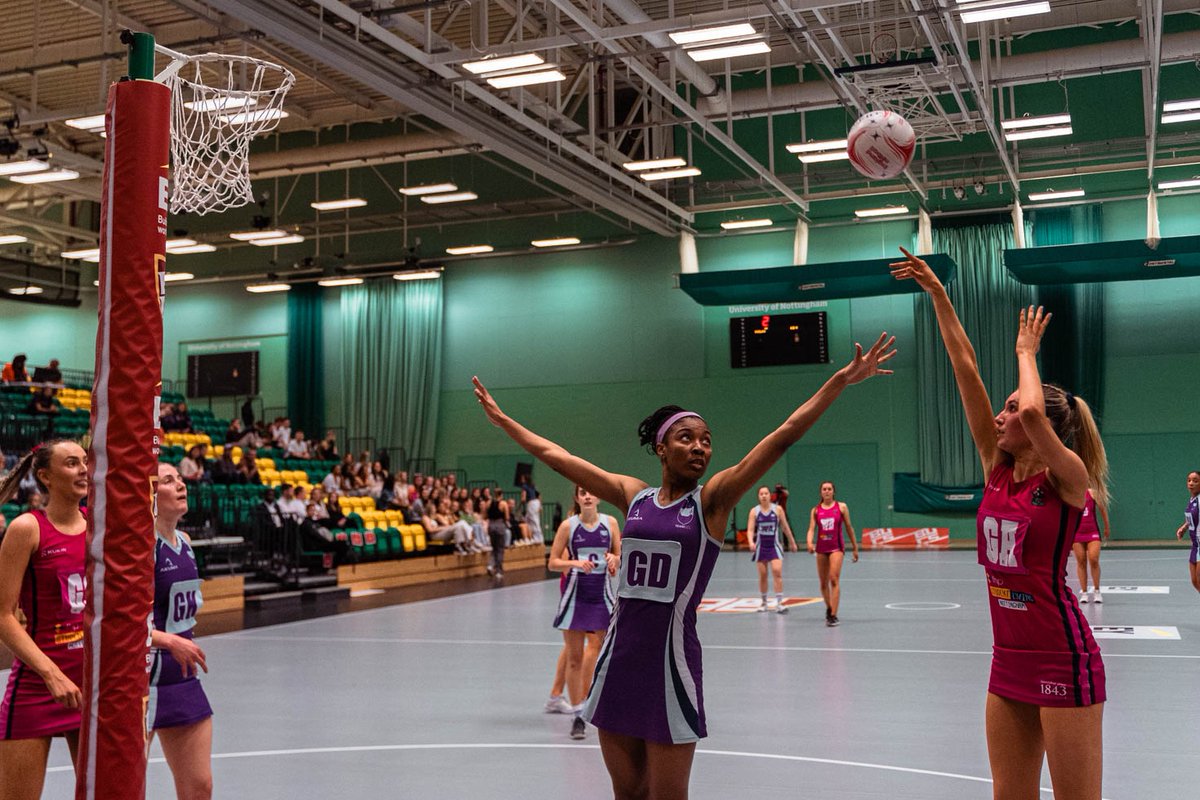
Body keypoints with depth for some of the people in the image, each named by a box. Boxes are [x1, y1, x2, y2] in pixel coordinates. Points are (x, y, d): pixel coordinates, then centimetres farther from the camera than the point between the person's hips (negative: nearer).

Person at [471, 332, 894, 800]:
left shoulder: (711, 500, -3)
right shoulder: (634, 495, 7)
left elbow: (782, 437, -11)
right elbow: (554, 456, 13)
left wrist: (842, 380, -17)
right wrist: (500, 419, 18)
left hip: (671, 660, -4)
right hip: (619, 657, 4)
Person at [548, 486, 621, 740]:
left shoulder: (610, 523, 2)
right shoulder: (568, 525, -4)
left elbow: (621, 558, 10)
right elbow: (553, 563, -3)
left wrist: (614, 559, -12)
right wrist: (575, 563, -20)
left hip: (602, 597, 2)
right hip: (575, 597, -2)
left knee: (598, 650, 4)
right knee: (574, 657, 0)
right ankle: (578, 715, 8)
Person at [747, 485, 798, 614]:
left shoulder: (777, 509, -2)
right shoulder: (754, 511, -1)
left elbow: (785, 527, 8)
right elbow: (750, 530, -5)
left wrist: (792, 542, 14)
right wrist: (751, 542, -24)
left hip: (774, 546, -1)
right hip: (760, 547, 1)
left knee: (777, 572, -15)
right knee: (762, 576, 6)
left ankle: (779, 603, -14)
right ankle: (764, 602, 22)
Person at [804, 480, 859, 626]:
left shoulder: (841, 507, 1)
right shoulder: (815, 510, 5)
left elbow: (849, 528, 6)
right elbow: (811, 528, -3)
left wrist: (855, 548, 9)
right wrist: (809, 543, -23)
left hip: (836, 547, -3)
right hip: (821, 548, 3)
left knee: (834, 579, -16)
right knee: (823, 583, 12)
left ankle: (834, 616, -17)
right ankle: (829, 609, 35)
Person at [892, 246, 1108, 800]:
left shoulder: (1068, 478, -11)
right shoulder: (997, 469, 5)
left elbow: (1033, 411, -31)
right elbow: (965, 367, 3)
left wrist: (1026, 352, -12)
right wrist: (937, 293, 3)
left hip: (1063, 660, -7)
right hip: (1009, 659, 7)